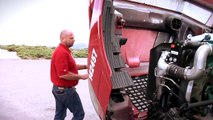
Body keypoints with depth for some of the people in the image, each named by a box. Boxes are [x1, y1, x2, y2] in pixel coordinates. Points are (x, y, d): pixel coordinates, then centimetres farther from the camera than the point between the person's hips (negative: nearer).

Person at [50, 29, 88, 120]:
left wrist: (85, 66, 9)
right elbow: (63, 74, -28)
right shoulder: (62, 52, -22)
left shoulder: (63, 51, 12)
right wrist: (81, 76, -20)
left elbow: (70, 66, 21)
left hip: (58, 89, 10)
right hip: (65, 90, -10)